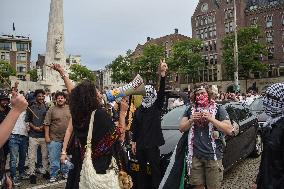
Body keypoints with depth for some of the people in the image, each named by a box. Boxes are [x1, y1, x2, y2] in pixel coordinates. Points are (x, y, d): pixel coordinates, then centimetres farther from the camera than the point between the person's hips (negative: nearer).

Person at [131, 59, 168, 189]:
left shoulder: (157, 107, -4)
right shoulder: (138, 110, 8)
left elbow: (162, 92, -19)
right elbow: (134, 128, 12)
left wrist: (162, 73, -31)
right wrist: (134, 142, 8)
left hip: (152, 144, -4)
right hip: (140, 144, 4)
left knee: (155, 169, 3)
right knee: (142, 169, 17)